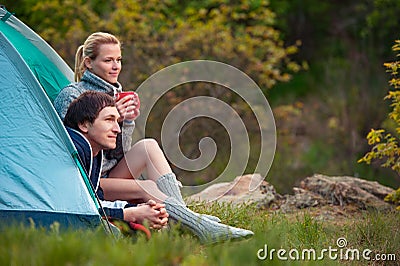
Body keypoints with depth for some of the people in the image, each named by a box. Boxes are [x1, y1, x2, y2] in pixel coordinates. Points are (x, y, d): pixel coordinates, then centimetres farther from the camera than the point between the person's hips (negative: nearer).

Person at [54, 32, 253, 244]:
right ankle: (202, 228, -37)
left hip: (109, 175, 7)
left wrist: (126, 122, -8)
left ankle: (183, 215, -27)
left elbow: (120, 153, 11)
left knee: (148, 146, -18)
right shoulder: (70, 96, -7)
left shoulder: (114, 93, 14)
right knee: (147, 187, -29)